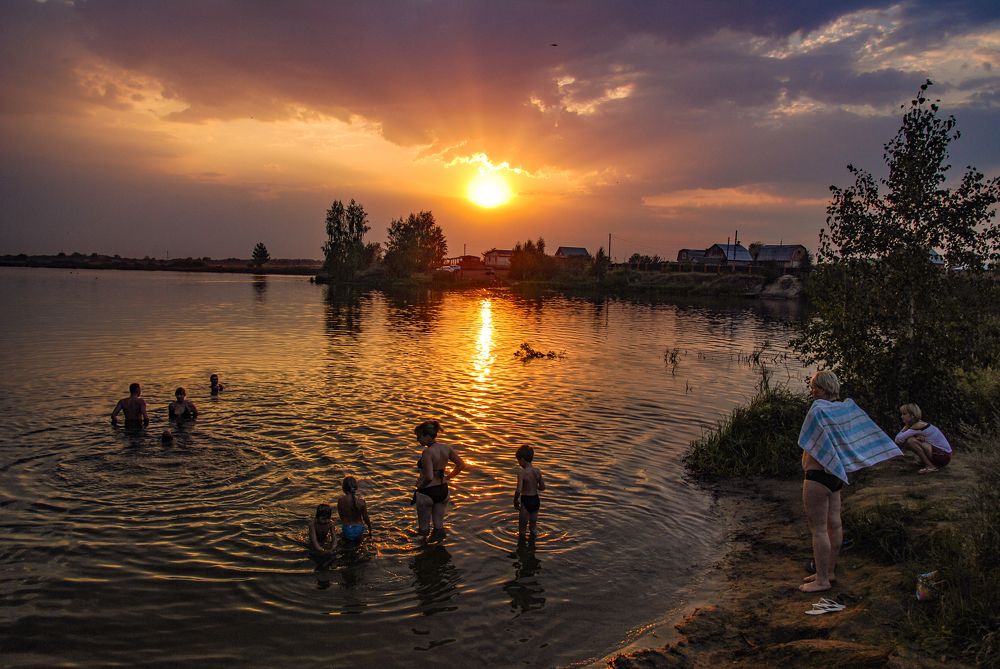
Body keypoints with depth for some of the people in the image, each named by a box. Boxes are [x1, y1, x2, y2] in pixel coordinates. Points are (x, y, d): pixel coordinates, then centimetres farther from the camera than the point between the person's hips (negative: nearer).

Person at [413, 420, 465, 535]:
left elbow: (429, 477, -30)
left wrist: (420, 485, -11)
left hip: (427, 492, -7)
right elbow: (461, 465, 5)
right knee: (439, 525, 20)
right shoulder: (446, 448, -4)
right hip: (443, 490, 7)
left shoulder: (427, 452, -25)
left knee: (424, 528, 11)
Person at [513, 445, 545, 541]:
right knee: (533, 525, 22)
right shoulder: (537, 471, -2)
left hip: (525, 501, -6)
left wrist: (515, 501, -8)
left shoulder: (522, 472, -19)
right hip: (536, 500, 6)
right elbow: (542, 487, 8)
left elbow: (518, 491, -24)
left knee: (522, 529, 9)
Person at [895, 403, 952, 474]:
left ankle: (930, 466, -13)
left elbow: (898, 439, -26)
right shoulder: (920, 424, 9)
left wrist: (906, 426, -11)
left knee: (910, 441, -23)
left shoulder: (918, 426, -19)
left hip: (943, 455, -9)